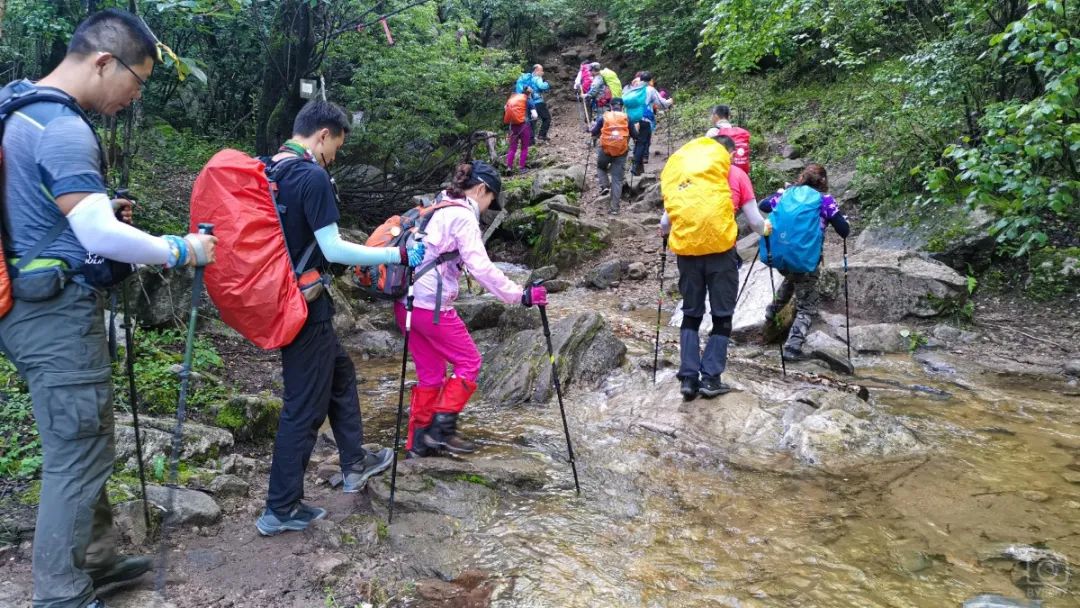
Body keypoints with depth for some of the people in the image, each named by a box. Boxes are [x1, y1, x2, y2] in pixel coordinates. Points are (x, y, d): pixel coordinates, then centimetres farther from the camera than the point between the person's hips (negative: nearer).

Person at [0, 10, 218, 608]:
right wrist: (180, 250, -12)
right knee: (77, 457, -2)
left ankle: (95, 560, 32)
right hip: (59, 312, -10)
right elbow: (101, 237, -25)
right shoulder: (63, 128, -19)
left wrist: (100, 210, 13)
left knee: (80, 447, 19)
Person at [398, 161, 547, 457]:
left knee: (430, 372, 16)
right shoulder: (463, 216, -12)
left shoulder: (437, 210, 16)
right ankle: (441, 428, 8)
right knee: (468, 362, 8)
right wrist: (520, 294, -18)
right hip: (432, 306, -9)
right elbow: (481, 268, -20)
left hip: (407, 302, 9)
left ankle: (419, 441, 21)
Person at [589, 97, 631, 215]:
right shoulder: (626, 118, 7)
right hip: (621, 151, 1)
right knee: (617, 179, 4)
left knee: (601, 167, 30)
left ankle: (605, 186, 5)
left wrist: (592, 128, 28)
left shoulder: (603, 117, 4)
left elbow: (594, 132, 7)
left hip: (606, 149, -1)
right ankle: (614, 207, 1)